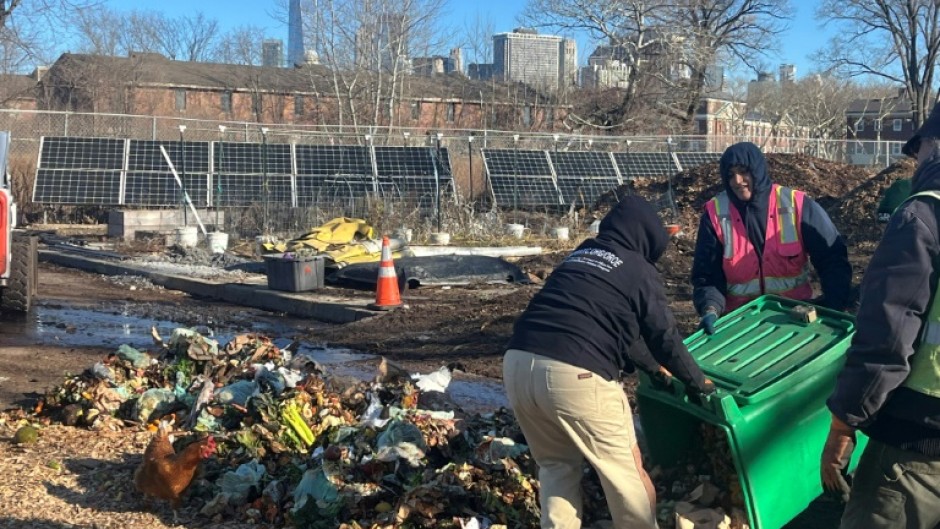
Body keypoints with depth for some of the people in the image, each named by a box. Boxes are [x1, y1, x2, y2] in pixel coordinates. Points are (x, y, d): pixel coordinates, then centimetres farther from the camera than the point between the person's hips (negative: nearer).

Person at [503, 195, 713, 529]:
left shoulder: (579, 255, 26)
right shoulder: (640, 271, 7)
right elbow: (665, 336, 12)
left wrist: (651, 365, 42)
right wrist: (697, 382, 28)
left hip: (518, 363, 6)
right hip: (576, 376, -6)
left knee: (556, 464, 25)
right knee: (626, 470, 14)